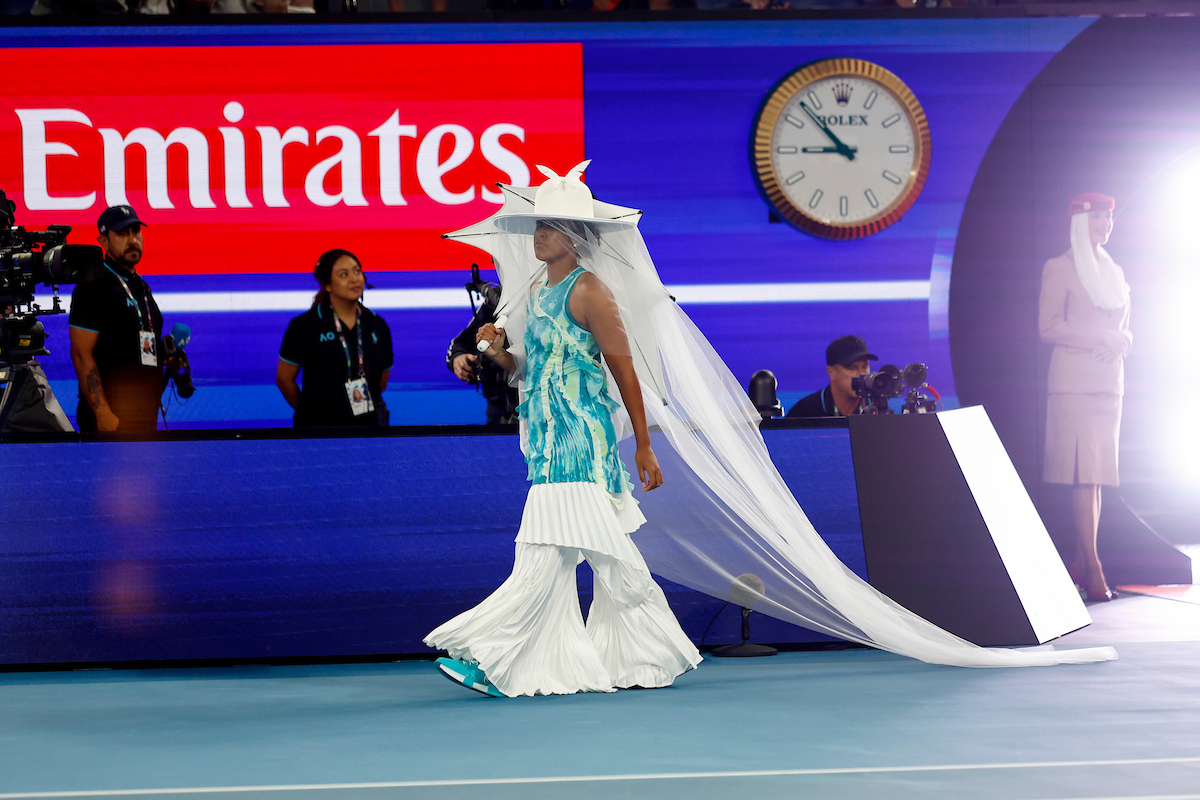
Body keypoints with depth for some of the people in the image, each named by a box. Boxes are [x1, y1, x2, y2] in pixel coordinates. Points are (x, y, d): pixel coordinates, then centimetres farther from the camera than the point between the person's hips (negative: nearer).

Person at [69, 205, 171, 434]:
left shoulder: (142, 287, 19)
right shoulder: (92, 287, -7)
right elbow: (81, 355, -14)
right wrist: (103, 414, -20)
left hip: (146, 414, 8)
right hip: (112, 415, -8)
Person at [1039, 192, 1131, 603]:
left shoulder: (1114, 272, 19)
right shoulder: (1059, 268, 0)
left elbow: (1125, 330, 21)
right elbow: (1049, 326, -9)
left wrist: (1119, 343, -3)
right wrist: (1101, 337, -15)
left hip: (1109, 380, 7)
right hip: (1074, 380, -7)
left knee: (1097, 474, 3)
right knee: (1084, 473, -13)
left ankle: (1079, 564, 6)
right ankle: (1092, 569, -17)